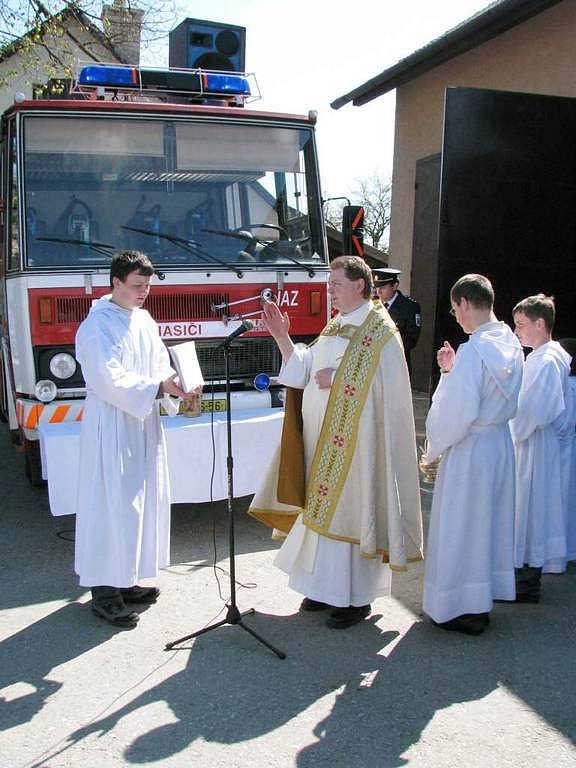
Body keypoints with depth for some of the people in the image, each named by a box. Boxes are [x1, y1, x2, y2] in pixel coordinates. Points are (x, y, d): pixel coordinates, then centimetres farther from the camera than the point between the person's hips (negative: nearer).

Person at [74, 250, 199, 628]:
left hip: (143, 426, 8)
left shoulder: (145, 321, 11)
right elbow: (109, 380, -22)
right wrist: (159, 387, -28)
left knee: (143, 501, 13)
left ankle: (124, 579, 25)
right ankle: (104, 590, 6)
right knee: (112, 504, -4)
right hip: (111, 428, -8)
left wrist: (179, 391, -10)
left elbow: (161, 367, 10)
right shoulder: (97, 325, -13)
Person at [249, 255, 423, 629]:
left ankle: (357, 597, 11)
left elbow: (384, 388, -19)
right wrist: (282, 338, 1)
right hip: (323, 436, 8)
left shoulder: (380, 332, -10)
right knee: (324, 508, 13)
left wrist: (334, 379, -14)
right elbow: (304, 371, 13)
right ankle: (329, 586, 26)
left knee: (350, 509, -2)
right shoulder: (335, 328, 16)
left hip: (355, 439, -8)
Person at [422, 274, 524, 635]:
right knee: (490, 521, 19)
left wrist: (433, 450, -9)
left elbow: (458, 412, -23)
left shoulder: (473, 351, -22)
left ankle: (466, 611, 18)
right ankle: (484, 598, 33)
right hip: (501, 443, 9)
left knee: (461, 527, 6)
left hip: (468, 451, -8)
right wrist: (452, 370, 7)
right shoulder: (512, 345, 3)